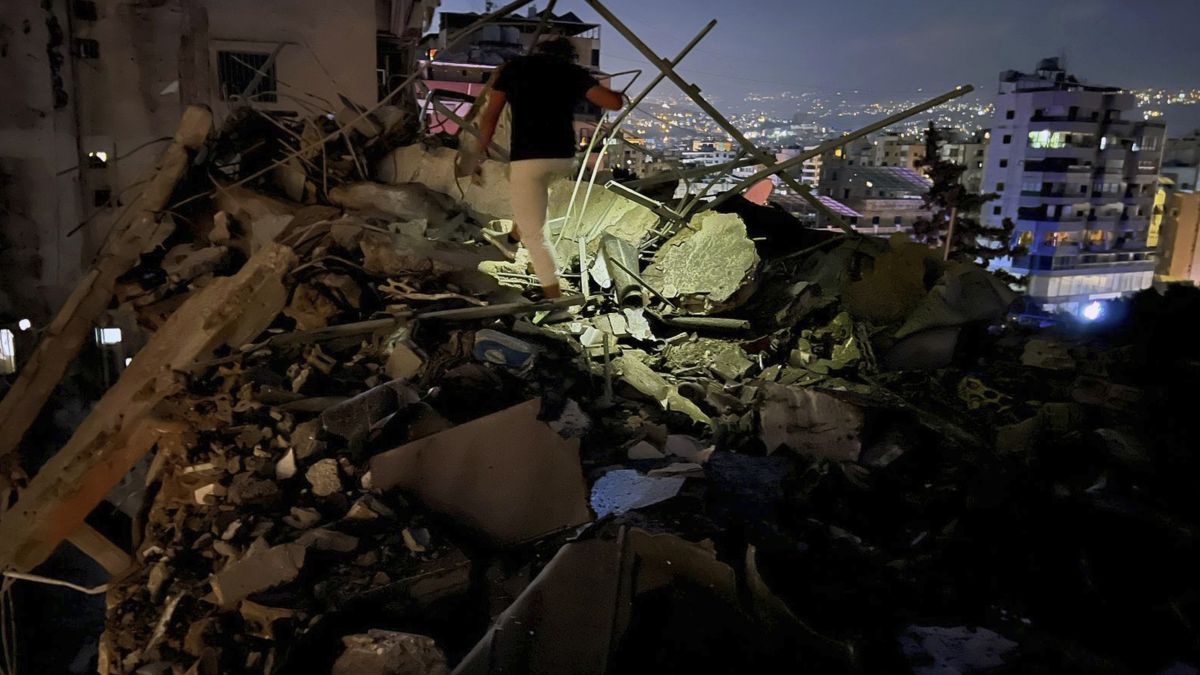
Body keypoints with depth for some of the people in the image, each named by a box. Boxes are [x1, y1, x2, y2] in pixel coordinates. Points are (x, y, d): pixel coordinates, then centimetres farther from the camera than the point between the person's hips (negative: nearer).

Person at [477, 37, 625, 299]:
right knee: (539, 189, 38)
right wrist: (618, 94, 29)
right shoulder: (574, 72, 11)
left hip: (527, 157, -3)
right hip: (564, 157, 3)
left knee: (534, 234, 4)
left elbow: (490, 117, 8)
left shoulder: (515, 67, 11)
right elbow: (615, 103, 5)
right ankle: (512, 239, 50)